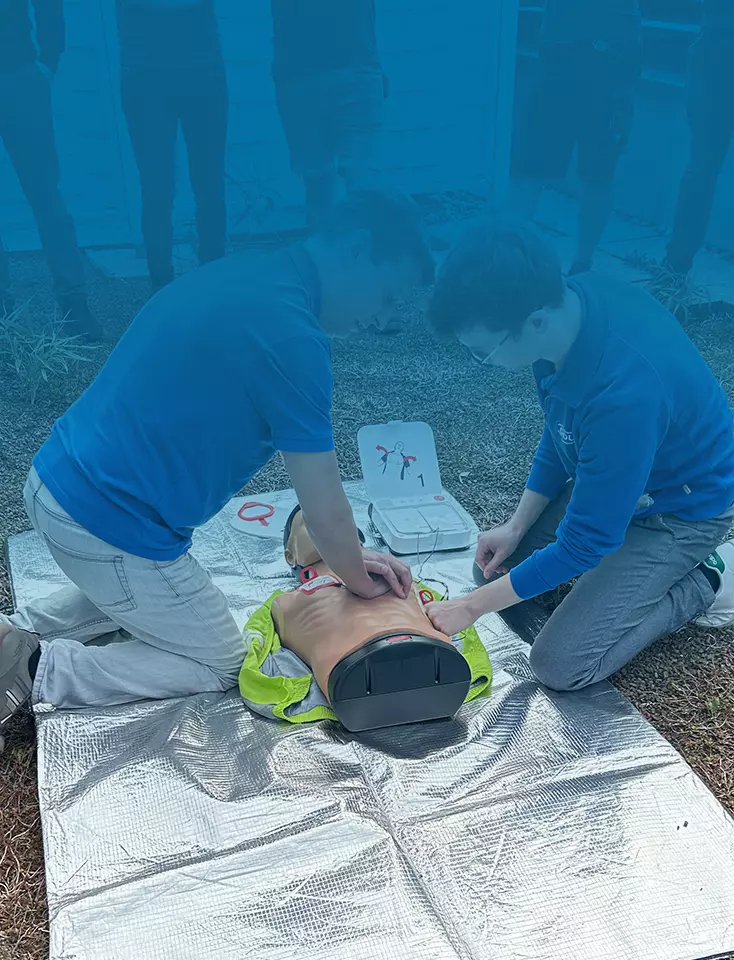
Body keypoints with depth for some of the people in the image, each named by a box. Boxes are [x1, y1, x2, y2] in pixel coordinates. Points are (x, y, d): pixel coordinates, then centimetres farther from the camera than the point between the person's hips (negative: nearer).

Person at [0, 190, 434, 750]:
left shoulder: (248, 278, 7)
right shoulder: (290, 332, -23)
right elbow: (323, 510, -15)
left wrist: (352, 555, 14)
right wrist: (358, 581, 5)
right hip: (110, 526, -9)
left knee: (145, 593, 35)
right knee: (219, 664, 12)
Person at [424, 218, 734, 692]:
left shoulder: (623, 393, -41)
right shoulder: (566, 299, -17)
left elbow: (582, 546, -28)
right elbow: (560, 432, 4)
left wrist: (471, 606, -18)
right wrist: (517, 525, 1)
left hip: (683, 507, -8)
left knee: (561, 664, -12)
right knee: (495, 564, 8)